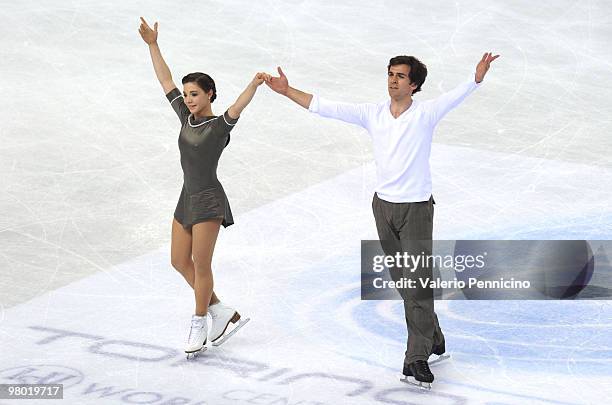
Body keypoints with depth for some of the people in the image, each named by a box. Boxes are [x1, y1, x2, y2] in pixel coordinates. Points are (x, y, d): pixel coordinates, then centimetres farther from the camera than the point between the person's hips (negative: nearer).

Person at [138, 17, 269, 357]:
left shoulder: (220, 125, -12)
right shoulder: (186, 118, 6)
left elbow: (238, 106, -32)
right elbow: (165, 81, 11)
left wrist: (254, 84, -51)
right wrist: (152, 44, 9)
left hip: (209, 201, -8)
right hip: (187, 199, 8)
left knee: (201, 265, -2)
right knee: (179, 262, 10)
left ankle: (199, 325, 14)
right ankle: (225, 314, 19)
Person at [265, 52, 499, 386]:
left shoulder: (426, 113, -8)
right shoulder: (373, 114, 4)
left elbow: (456, 96, -23)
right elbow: (326, 108, 3)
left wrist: (478, 76, -41)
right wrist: (287, 91, -2)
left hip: (417, 208, -5)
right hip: (383, 206, 5)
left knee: (418, 283, -8)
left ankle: (417, 359, -6)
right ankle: (433, 339, 29)